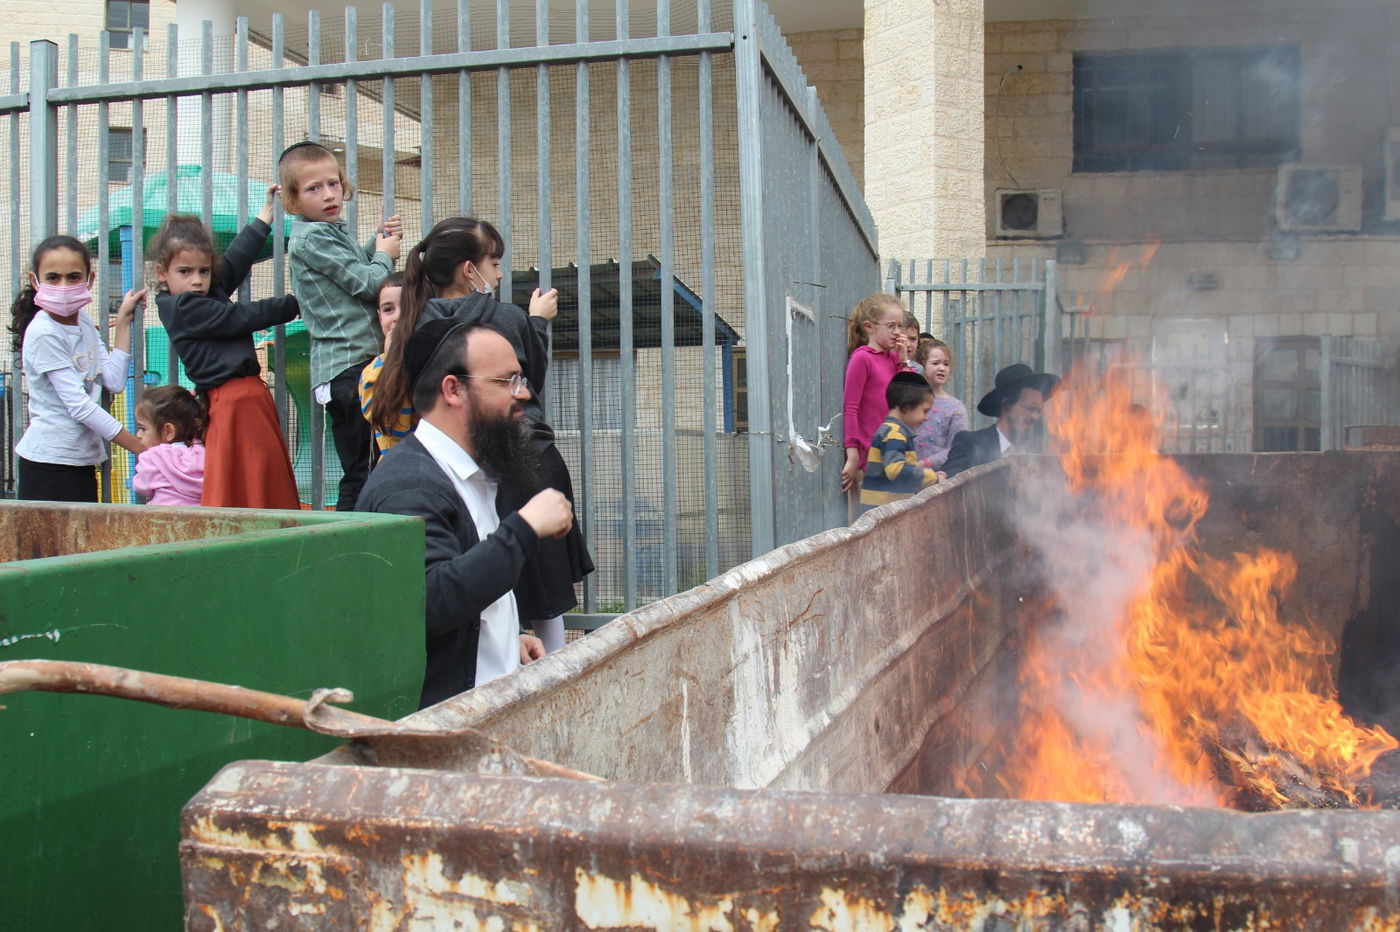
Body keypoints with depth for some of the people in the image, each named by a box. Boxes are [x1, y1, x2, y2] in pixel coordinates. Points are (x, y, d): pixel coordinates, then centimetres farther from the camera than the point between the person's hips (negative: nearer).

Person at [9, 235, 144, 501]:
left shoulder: (85, 324, 9)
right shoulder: (43, 333, -14)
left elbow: (114, 381, -1)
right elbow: (79, 406, -18)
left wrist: (123, 321, 3)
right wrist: (142, 448, -18)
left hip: (83, 461, 7)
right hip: (48, 464, -7)